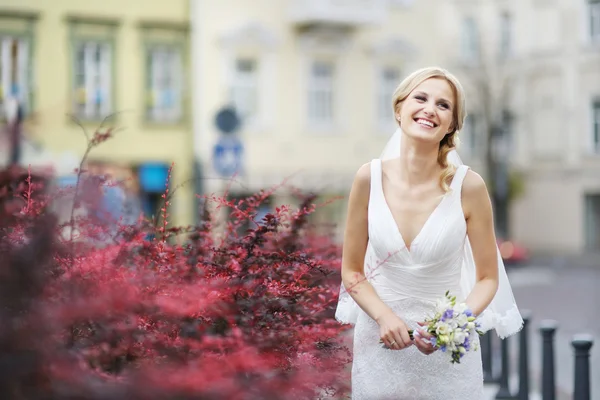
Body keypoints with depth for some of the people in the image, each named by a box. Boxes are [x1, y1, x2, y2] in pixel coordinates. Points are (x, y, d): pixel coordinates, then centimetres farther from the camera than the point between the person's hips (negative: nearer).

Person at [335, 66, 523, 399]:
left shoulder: (468, 186, -13)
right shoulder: (370, 178, -9)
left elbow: (487, 278, -3)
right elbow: (351, 271, -1)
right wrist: (384, 316, -16)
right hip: (381, 343, 1)